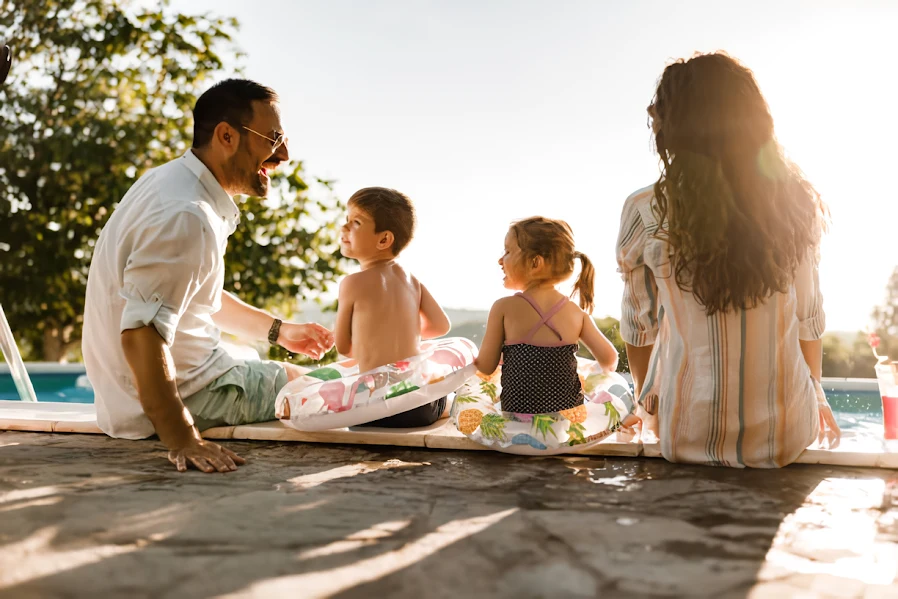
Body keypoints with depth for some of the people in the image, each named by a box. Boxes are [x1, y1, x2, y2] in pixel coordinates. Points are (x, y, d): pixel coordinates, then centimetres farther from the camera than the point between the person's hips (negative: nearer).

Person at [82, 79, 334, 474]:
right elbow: (141, 334, -34)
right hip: (188, 394, -10)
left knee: (296, 374, 25)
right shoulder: (185, 218, -28)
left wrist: (278, 330, 20)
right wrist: (184, 441, -34)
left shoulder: (175, 182, 5)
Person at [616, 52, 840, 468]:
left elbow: (640, 327, -2)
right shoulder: (795, 203, -8)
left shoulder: (645, 213, -14)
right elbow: (808, 319, 2)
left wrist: (646, 402, 17)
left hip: (688, 439, -2)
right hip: (788, 440, 3)